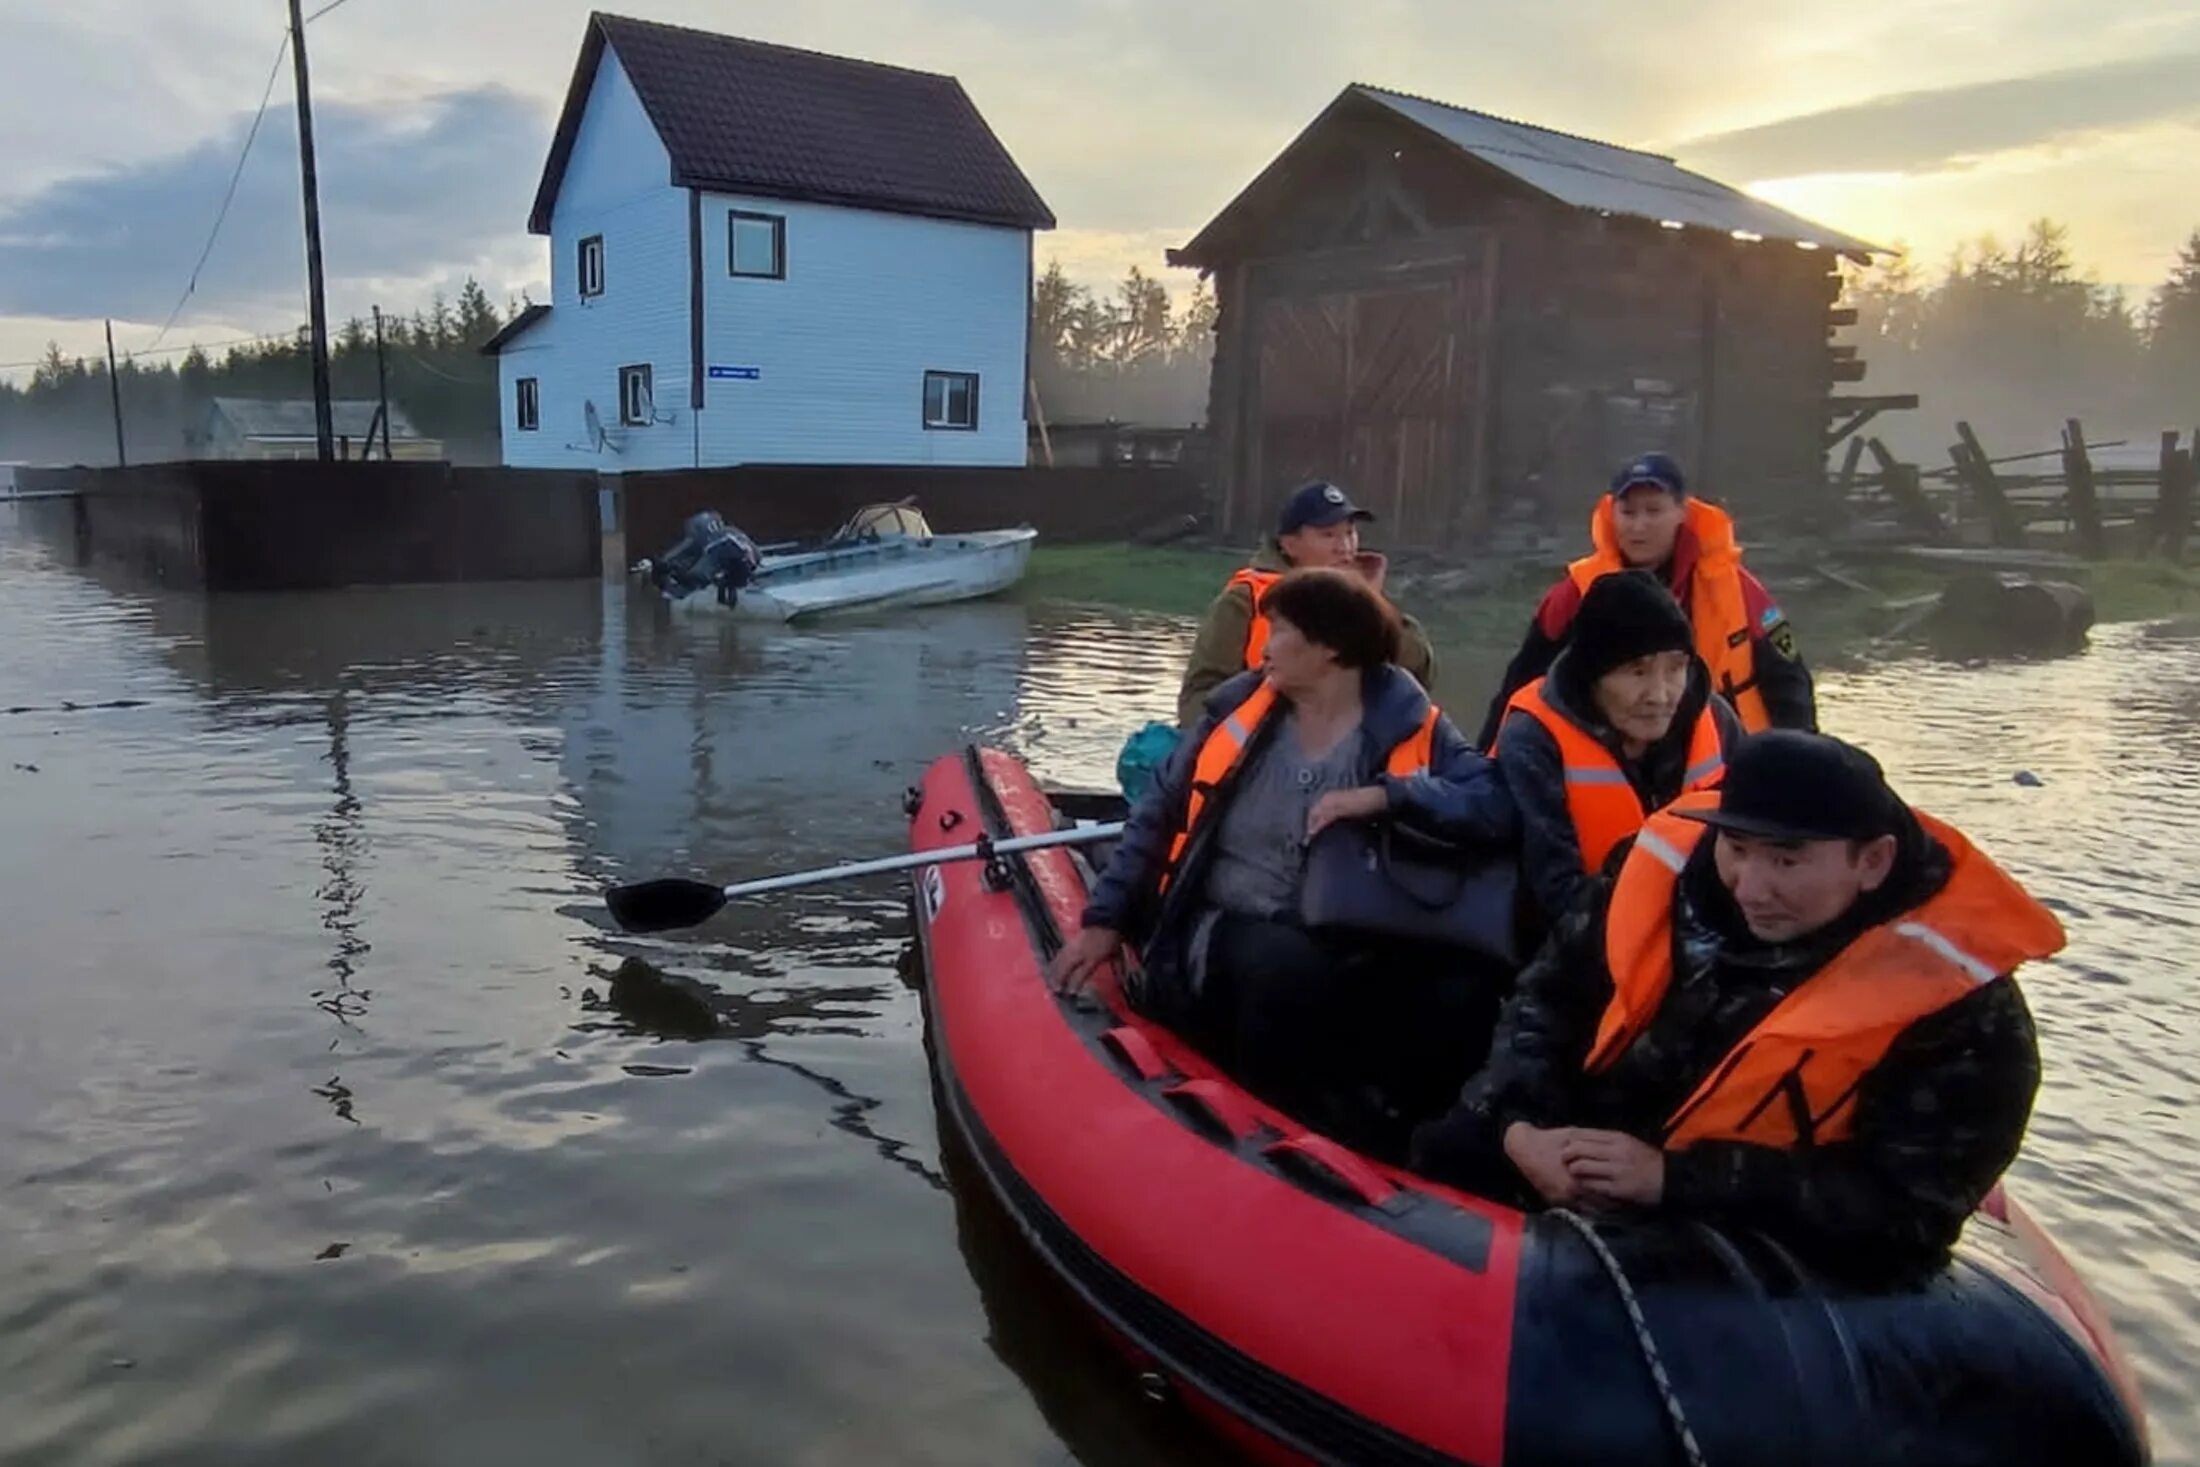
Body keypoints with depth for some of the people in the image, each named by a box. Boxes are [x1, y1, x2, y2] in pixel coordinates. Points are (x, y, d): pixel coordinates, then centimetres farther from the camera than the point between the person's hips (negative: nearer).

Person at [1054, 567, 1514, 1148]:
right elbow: (1158, 816, 12)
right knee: (1289, 966, -34)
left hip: (1348, 961, 0)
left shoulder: (1410, 726, 1)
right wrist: (1106, 920, 7)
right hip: (1225, 942, 1)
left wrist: (1387, 797, -22)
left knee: (1460, 997, -28)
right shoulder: (1239, 707, 6)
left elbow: (1497, 805, -12)